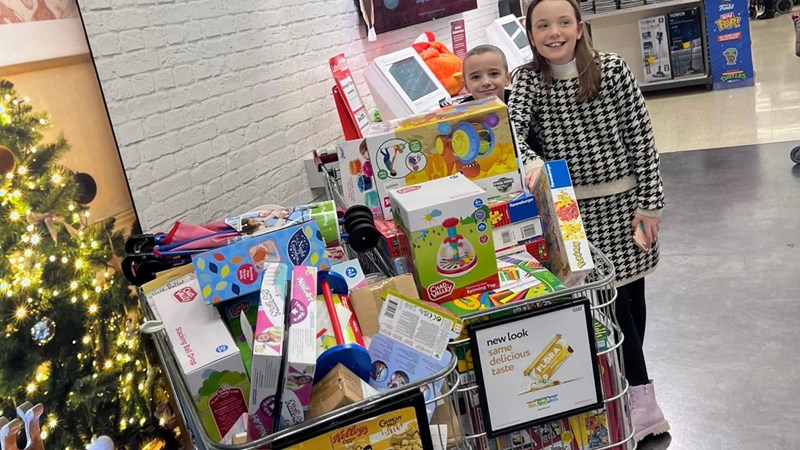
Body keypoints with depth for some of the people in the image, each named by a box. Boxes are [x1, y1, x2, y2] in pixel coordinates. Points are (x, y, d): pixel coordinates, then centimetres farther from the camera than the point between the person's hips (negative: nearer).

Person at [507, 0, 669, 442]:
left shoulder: (612, 69, -7)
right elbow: (512, 127, -21)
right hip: (575, 207, 0)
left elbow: (641, 136, -5)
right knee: (611, 296, 0)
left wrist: (649, 203, -7)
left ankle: (631, 381, 26)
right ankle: (643, 400, 13)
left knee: (632, 292, 10)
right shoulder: (528, 79, -4)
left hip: (624, 198, 1)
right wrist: (530, 163, -43)